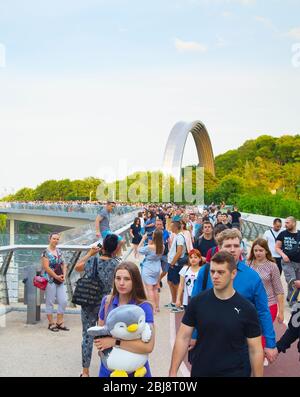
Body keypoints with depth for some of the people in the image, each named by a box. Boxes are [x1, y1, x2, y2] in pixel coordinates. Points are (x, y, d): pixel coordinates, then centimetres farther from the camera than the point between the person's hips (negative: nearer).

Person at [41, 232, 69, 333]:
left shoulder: (59, 251, 12)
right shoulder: (46, 252, -8)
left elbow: (63, 264, 14)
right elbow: (46, 267, -15)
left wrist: (64, 275, -3)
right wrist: (57, 276, -13)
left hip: (60, 281, 7)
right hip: (50, 280, -7)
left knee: (63, 301, 5)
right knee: (50, 302, 2)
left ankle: (59, 322, 16)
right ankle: (51, 324, 11)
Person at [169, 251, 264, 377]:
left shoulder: (246, 309, -10)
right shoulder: (197, 302, -6)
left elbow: (255, 350, -5)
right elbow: (183, 338, -3)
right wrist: (173, 372, -7)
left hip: (233, 373, -1)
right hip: (199, 371, 2)